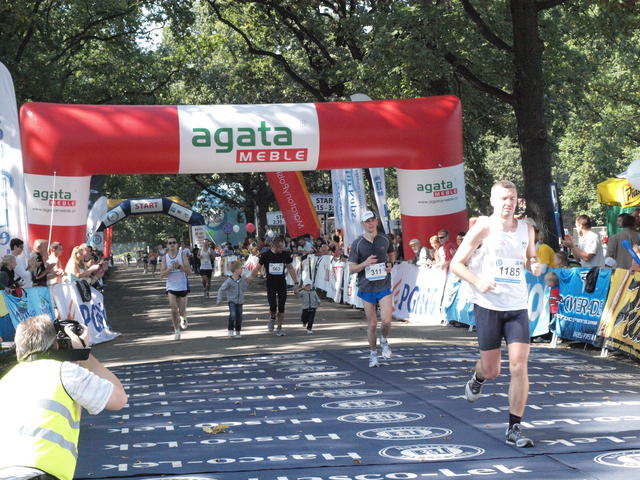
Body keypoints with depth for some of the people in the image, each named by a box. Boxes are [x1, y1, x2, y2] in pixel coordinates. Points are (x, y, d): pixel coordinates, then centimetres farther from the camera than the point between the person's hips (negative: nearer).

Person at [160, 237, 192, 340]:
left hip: (182, 286, -1)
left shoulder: (182, 254, -4)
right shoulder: (165, 257, 1)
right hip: (171, 287, 1)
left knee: (182, 311, 5)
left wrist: (179, 266, -25)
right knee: (174, 310, -11)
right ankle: (176, 331, 1)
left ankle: (183, 319, 41)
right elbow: (162, 274, -4)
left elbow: (189, 271, -10)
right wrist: (170, 268, -20)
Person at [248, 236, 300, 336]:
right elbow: (258, 268, 2)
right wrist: (251, 276, -11)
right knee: (273, 306, -11)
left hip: (282, 284, 2)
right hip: (270, 284, -1)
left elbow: (291, 269, 7)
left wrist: (296, 283, 4)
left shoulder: (285, 255, -2)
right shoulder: (266, 255, -7)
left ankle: (279, 328, 12)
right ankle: (272, 318, 22)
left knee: (281, 307, 0)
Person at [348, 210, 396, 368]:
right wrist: (365, 263, -22)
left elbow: (392, 253, 24)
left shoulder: (385, 240, 2)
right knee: (372, 324, 4)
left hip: (384, 285, 1)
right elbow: (351, 269, -4)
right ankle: (373, 353, 24)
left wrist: (390, 263, 2)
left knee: (386, 321, -13)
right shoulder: (357, 243, -5)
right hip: (367, 287, -1)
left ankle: (384, 341, 20)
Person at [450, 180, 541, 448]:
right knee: (492, 370, 5)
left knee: (519, 366, -8)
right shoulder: (482, 229, -6)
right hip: (488, 305, -3)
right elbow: (456, 264, -3)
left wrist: (535, 266, 0)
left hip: (517, 307, 3)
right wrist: (477, 282, -19)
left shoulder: (526, 230, 7)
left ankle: (514, 429, -1)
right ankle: (477, 379, 44)